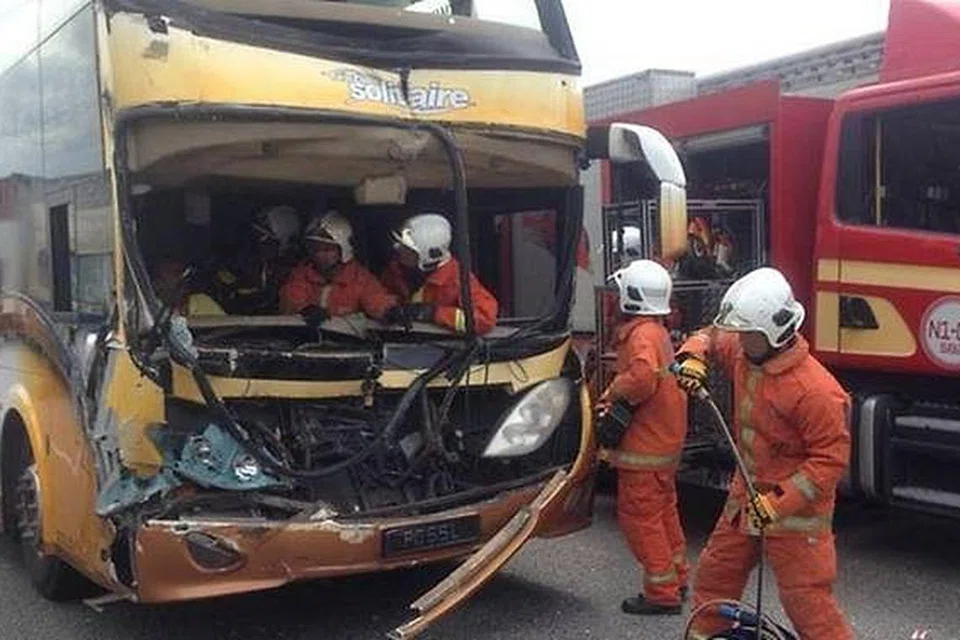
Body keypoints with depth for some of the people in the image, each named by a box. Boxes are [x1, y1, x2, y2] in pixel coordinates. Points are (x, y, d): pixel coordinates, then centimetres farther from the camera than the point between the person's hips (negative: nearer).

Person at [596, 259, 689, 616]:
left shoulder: (642, 334, -20)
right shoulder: (656, 330, 13)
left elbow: (642, 379, -37)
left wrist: (613, 391, -20)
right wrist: (617, 395, 2)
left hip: (645, 445, -10)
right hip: (665, 439, 10)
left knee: (639, 514, -2)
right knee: (663, 508, 20)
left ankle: (661, 593, 4)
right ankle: (676, 577, 33)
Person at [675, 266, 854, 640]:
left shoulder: (814, 389, -26)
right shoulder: (744, 355, -2)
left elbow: (831, 457, -24)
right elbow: (711, 338, 19)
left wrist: (779, 503, -26)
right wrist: (693, 358, -4)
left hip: (794, 509, -8)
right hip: (747, 495, 8)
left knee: (806, 600, -4)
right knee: (715, 574, 19)